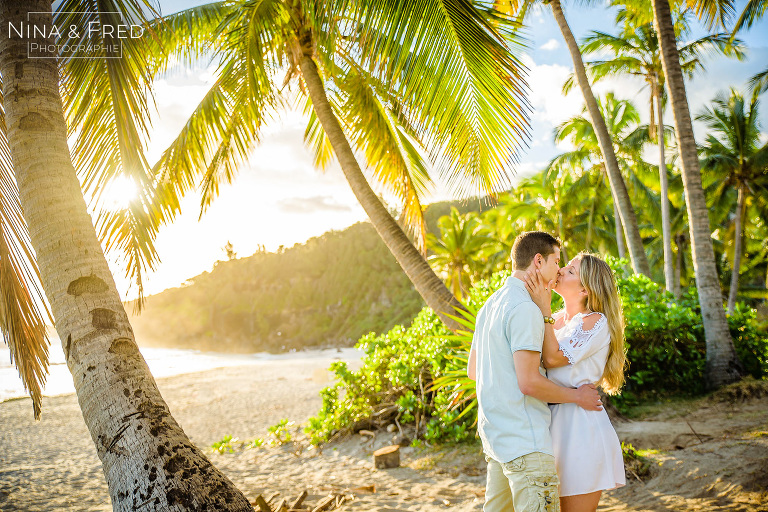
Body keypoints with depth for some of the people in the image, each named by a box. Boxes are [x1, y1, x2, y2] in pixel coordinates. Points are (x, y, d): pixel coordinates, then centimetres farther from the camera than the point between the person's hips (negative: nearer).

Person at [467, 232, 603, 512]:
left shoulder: (491, 305, 13)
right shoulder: (525, 309, -16)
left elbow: (473, 370, 19)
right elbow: (529, 383, -20)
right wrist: (577, 395, -7)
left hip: (494, 432, 10)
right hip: (524, 440, -10)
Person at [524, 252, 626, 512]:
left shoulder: (596, 322, -10)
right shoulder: (557, 318, 12)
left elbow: (553, 358, -19)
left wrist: (544, 308, -18)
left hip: (580, 426, -7)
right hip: (553, 422, 7)